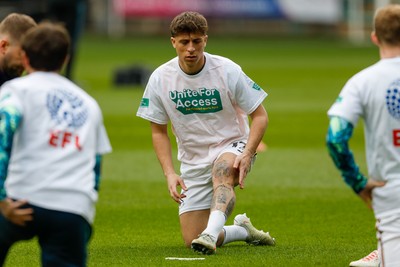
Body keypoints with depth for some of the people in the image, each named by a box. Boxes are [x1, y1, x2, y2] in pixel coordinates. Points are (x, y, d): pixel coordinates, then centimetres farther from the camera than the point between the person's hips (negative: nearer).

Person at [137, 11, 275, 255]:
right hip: (193, 160, 3)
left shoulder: (227, 71, -13)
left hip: (231, 146, -3)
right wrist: (169, 173, -9)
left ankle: (211, 234, -56)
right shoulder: (160, 79, -6)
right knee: (192, 241, -5)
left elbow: (260, 116, -8)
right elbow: (159, 131, 4)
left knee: (223, 169, -41)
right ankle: (243, 230, 24)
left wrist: (247, 155, -23)